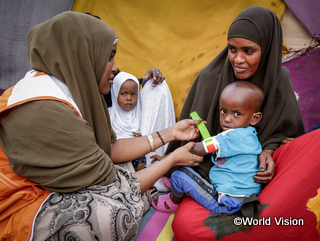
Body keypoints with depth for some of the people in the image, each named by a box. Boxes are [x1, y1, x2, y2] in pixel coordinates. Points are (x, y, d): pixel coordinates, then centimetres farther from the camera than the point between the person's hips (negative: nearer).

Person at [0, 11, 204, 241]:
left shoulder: (77, 90, 0)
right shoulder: (45, 112, -29)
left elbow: (110, 149, 2)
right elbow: (110, 186, -24)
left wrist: (170, 134, 3)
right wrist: (174, 159, -11)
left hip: (55, 189, 9)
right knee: (122, 210, -32)